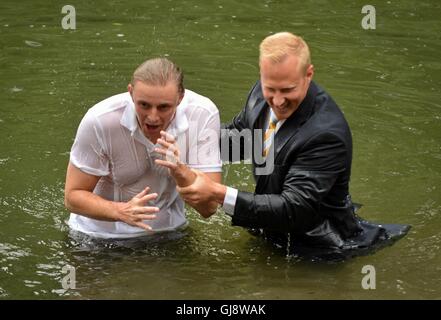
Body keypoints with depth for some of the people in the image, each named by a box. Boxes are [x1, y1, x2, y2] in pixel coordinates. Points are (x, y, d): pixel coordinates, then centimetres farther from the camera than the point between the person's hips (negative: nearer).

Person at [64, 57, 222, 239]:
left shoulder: (203, 115, -20)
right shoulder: (100, 121, -23)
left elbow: (209, 207, -18)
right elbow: (73, 196, -15)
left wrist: (180, 170, -37)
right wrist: (121, 211, -33)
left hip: (166, 231, 1)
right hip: (101, 235, -1)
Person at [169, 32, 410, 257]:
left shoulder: (327, 134, -30)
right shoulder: (262, 92, -5)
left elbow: (293, 211, -32)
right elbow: (239, 133, 14)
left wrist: (218, 194, -37)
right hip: (272, 235, 8)